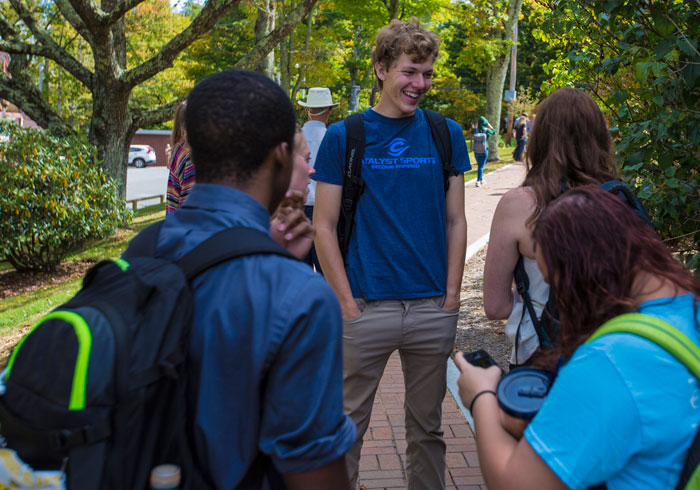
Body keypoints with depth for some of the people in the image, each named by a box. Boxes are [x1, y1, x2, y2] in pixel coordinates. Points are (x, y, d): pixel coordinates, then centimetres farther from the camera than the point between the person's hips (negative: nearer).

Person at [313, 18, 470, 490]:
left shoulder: (446, 134, 5)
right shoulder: (343, 136, -2)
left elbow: (455, 221, 8)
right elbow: (325, 227, -2)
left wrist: (451, 296, 0)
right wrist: (347, 303, -8)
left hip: (433, 309, 2)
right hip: (366, 308, -2)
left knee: (427, 427, 16)